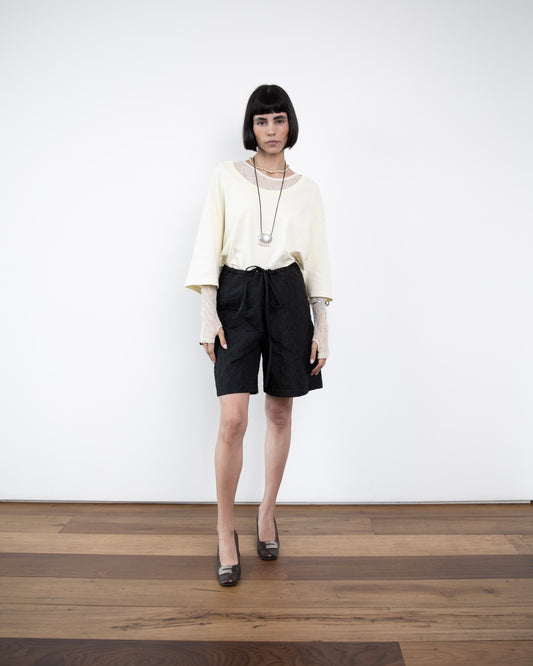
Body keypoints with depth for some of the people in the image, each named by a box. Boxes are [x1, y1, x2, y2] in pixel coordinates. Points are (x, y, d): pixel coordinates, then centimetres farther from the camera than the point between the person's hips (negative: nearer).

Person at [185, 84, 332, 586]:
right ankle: (225, 531, 9)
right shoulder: (226, 177, 7)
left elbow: (316, 261, 9)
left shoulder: (306, 189, 10)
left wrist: (321, 327, 4)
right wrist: (208, 314, -7)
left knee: (280, 414, 8)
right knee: (233, 420, -10)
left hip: (287, 298, 2)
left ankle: (267, 512, 29)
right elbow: (209, 246, 2)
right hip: (236, 295, -2)